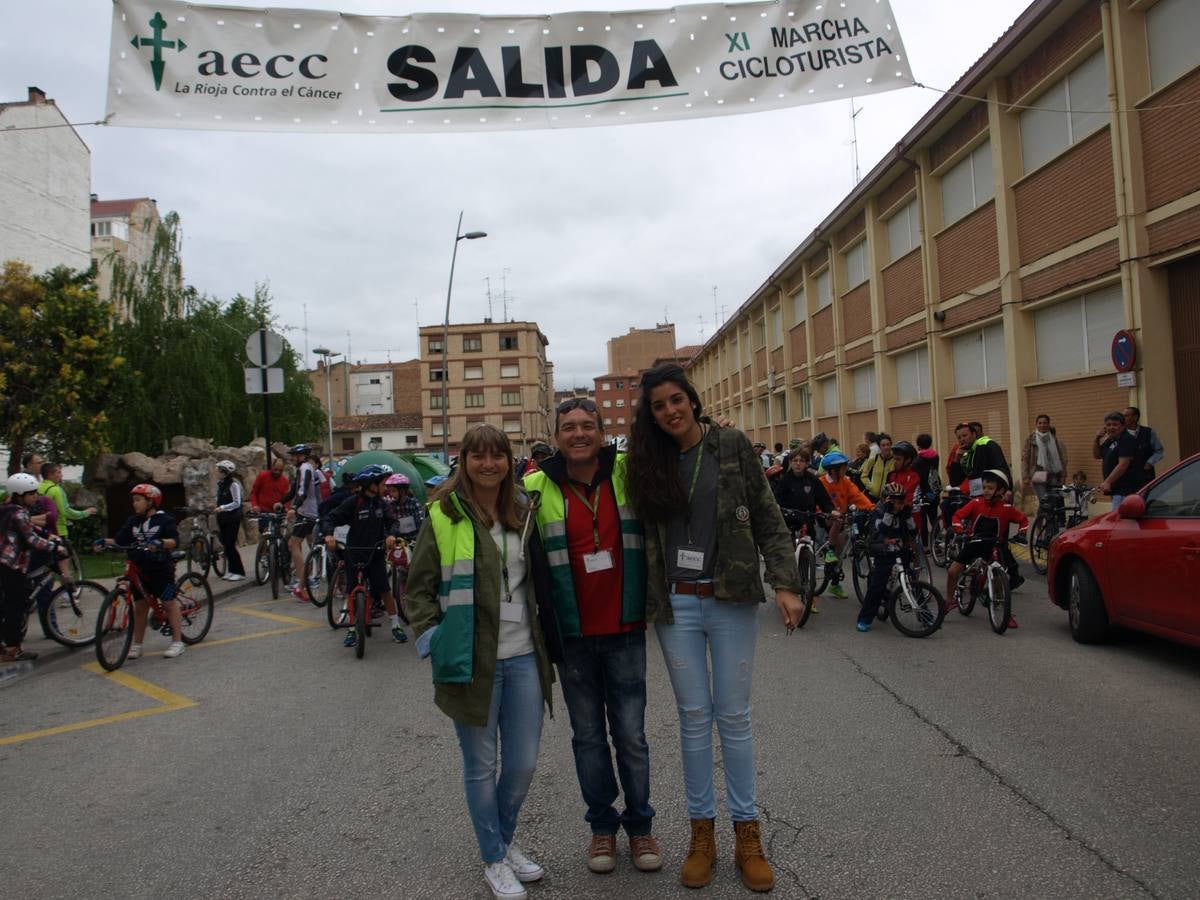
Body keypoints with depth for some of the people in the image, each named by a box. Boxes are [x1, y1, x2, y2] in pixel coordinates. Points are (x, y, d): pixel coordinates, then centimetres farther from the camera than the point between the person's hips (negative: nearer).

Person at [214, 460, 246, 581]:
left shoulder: (234, 484, -12)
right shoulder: (221, 484, 12)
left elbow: (237, 503, -16)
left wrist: (222, 508, -19)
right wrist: (216, 507, 4)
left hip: (233, 518, -8)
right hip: (223, 518, 8)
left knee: (230, 545, -9)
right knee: (226, 544, 8)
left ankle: (239, 572, -2)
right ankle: (231, 570, 17)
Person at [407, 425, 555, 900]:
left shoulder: (523, 513, 8)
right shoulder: (444, 516, -6)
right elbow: (419, 589, -3)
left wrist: (543, 638, 11)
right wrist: (435, 642, -10)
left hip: (523, 658, 4)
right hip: (472, 662, -4)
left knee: (523, 764, 12)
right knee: (481, 766, 10)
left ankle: (506, 840, 38)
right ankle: (493, 859, 30)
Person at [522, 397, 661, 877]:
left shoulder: (629, 474, -2)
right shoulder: (536, 490, -4)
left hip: (625, 630, 0)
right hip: (571, 636, 0)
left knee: (631, 734, 9)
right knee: (588, 736, 13)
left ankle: (639, 825, 29)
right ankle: (602, 826, 31)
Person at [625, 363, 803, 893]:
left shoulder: (732, 446, -2)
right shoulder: (648, 462, 4)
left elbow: (767, 520, -2)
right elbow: (643, 535, 8)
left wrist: (784, 583, -10)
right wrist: (647, 600, 2)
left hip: (731, 600, -2)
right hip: (675, 605, 2)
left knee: (733, 715, 6)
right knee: (693, 716, 10)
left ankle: (747, 835, 21)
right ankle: (701, 833, 23)